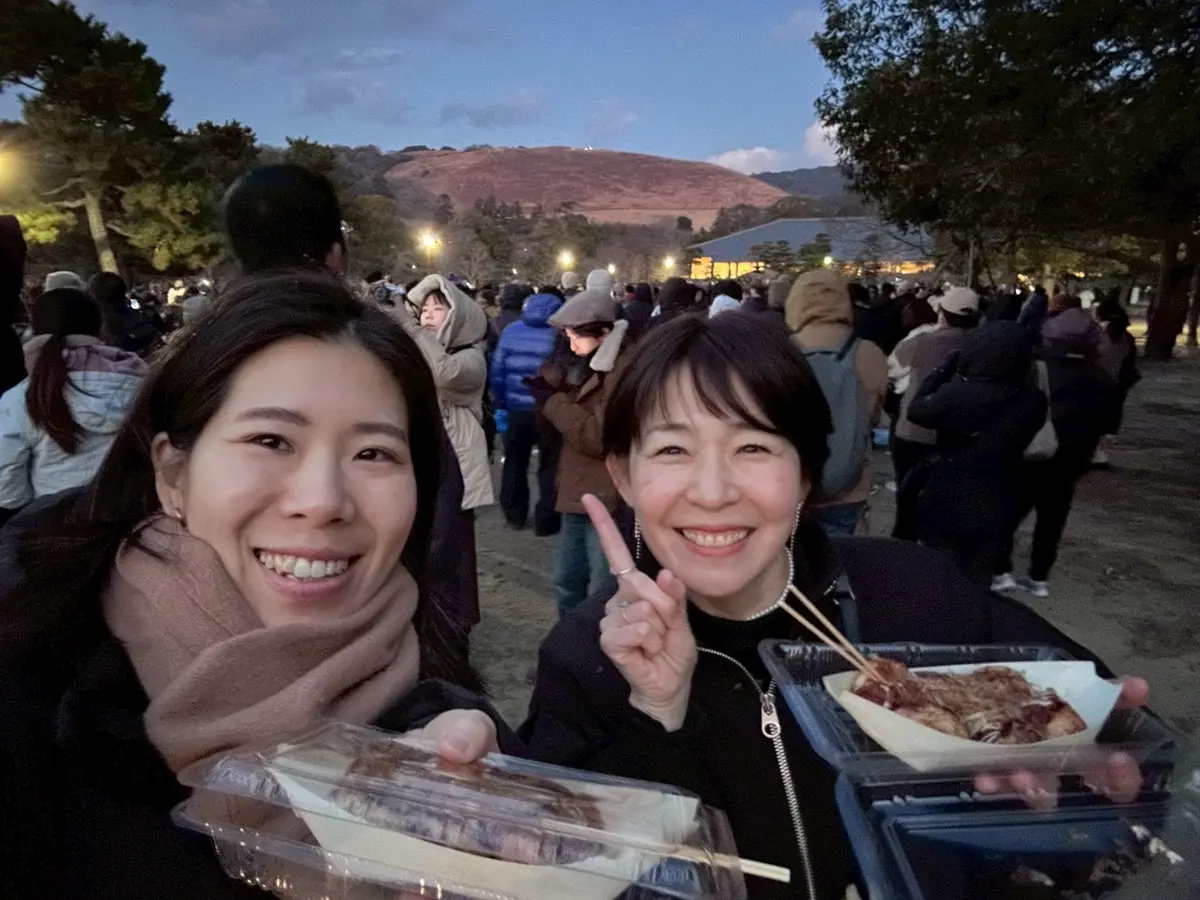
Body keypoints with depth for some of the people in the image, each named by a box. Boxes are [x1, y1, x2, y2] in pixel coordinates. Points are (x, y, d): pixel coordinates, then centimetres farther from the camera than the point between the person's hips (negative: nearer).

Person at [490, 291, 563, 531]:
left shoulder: (511, 330, 4)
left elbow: (497, 370, 3)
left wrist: (500, 403, 9)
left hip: (517, 408, 3)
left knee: (515, 463, 17)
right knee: (549, 466, 7)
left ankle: (514, 514, 24)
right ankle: (545, 519, 9)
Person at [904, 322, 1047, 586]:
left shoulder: (955, 394, -21)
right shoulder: (1033, 402, -10)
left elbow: (916, 410, -4)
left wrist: (945, 368, 1)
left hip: (945, 502, -3)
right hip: (995, 508, 3)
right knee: (978, 582, 16)